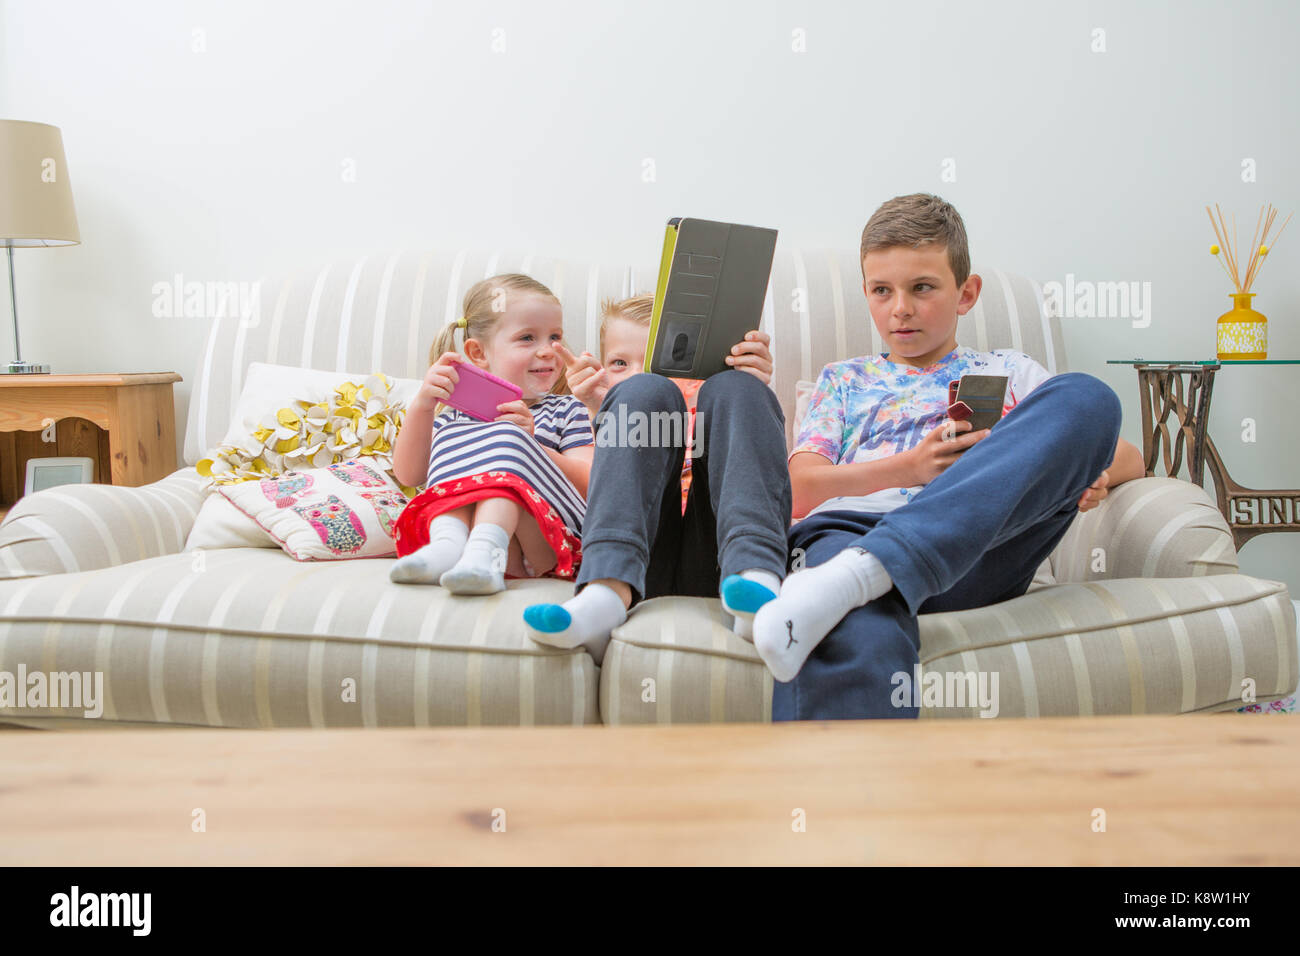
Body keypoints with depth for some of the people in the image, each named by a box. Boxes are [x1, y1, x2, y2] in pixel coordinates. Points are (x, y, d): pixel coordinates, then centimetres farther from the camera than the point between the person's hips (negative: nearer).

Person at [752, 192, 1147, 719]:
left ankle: (864, 569, -40)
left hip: (977, 545, 1)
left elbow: (1130, 459, 26)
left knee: (1085, 396, -25)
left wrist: (1083, 471, -1)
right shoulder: (845, 379, 32)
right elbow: (798, 490, 15)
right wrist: (909, 467, -2)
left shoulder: (1007, 372, 33)